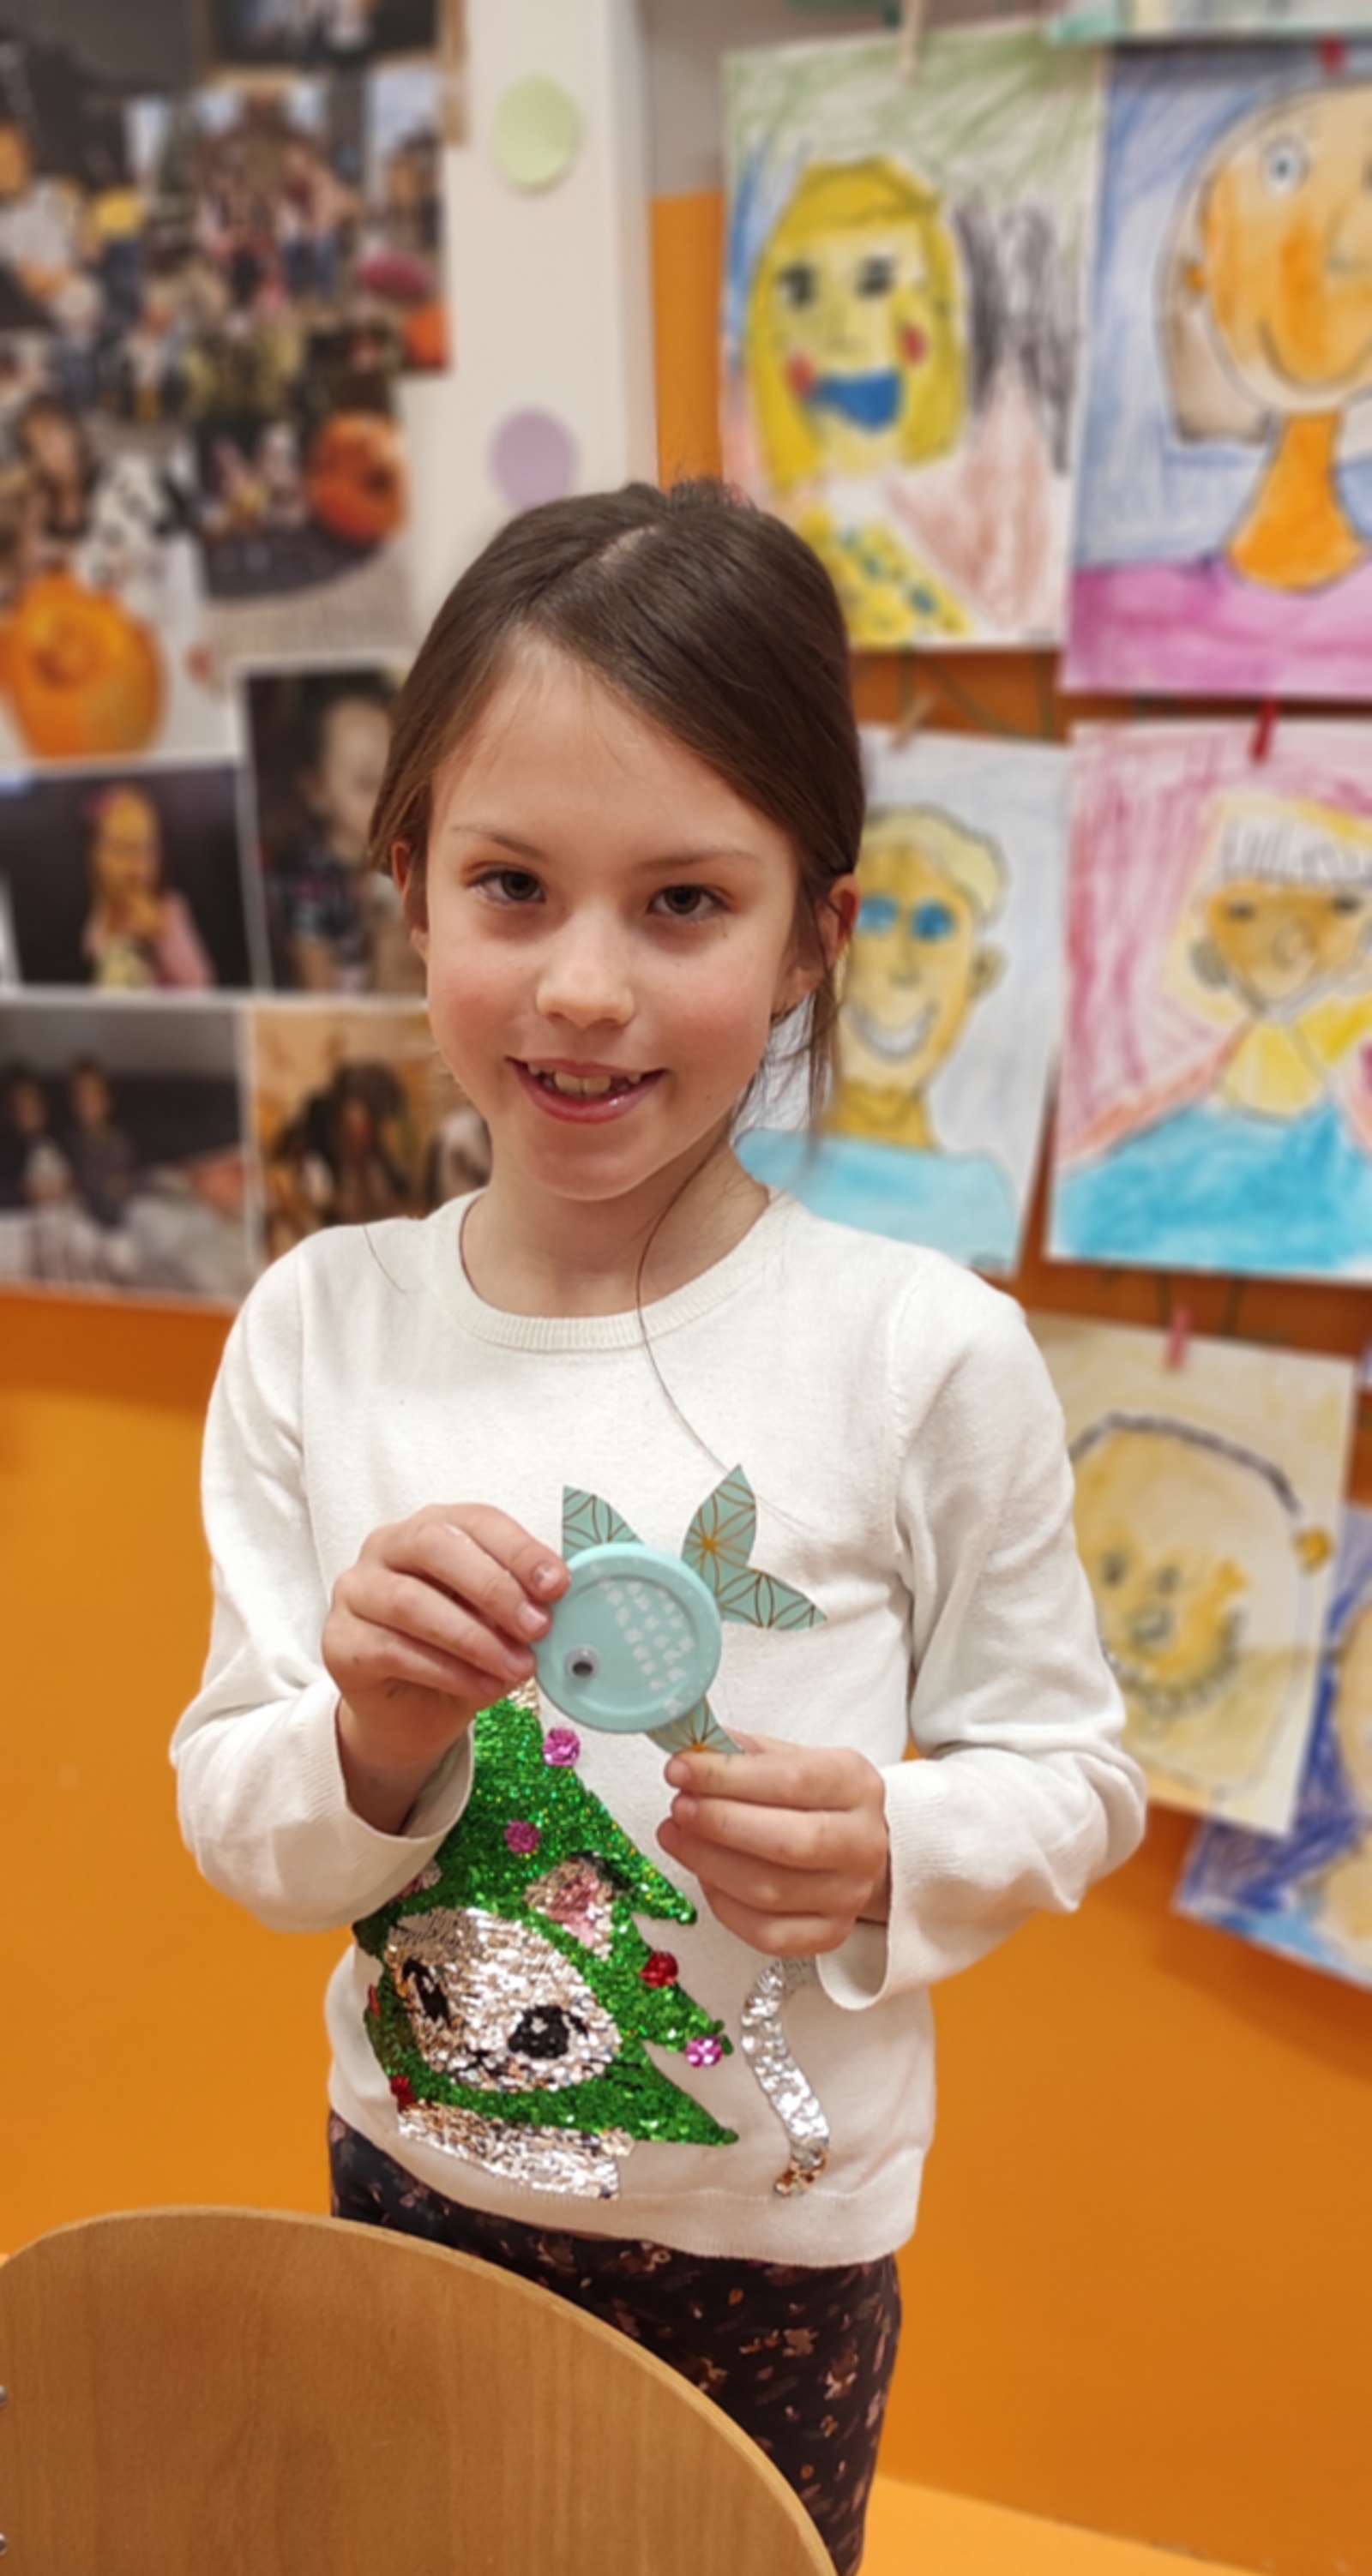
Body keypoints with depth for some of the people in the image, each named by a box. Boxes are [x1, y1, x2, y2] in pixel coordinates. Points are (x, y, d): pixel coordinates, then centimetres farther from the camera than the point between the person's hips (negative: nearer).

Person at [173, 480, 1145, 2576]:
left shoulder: (927, 1353, -19)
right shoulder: (320, 1328, -12)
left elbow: (1071, 1771, -7)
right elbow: (236, 1835, -7)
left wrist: (894, 1851, -27)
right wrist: (374, 1748, -27)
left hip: (771, 2248, -2)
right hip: (410, 2191, 3)